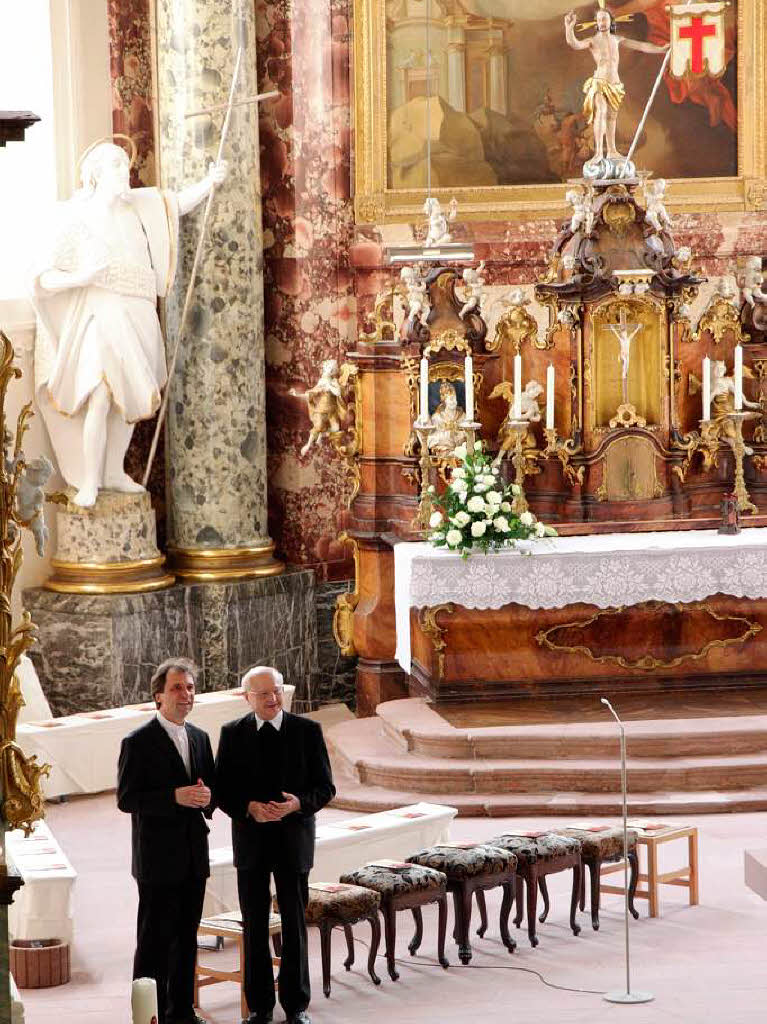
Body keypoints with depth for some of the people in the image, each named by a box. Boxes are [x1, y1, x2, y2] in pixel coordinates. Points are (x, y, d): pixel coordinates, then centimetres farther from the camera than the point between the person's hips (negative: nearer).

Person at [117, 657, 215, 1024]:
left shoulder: (199, 738, 12)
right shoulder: (138, 742, -9)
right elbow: (126, 799, -13)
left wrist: (206, 797, -5)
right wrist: (175, 797, -23)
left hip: (193, 856, 7)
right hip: (158, 857, -6)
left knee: (186, 939, 12)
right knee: (154, 940, -3)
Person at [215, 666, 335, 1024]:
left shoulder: (307, 731, -2)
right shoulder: (233, 734, 1)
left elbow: (325, 787, -1)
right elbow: (221, 789, 2)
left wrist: (298, 804, -20)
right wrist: (249, 808, -17)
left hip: (293, 841, -1)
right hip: (251, 842, 1)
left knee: (294, 925, 5)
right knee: (254, 927, 6)